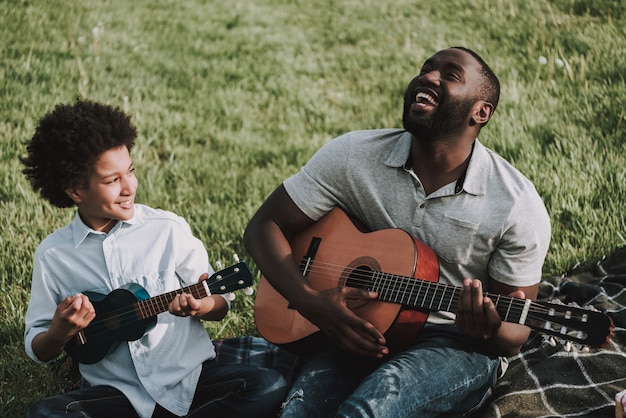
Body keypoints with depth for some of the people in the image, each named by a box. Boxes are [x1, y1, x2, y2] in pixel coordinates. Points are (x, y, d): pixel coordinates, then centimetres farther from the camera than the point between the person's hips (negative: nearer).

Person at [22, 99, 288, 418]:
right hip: (116, 391, -1)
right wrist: (58, 334, -13)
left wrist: (202, 306, -14)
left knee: (268, 388, -26)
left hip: (190, 378, 1)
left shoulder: (168, 229, 1)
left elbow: (219, 303, 9)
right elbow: (37, 349, 10)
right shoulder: (52, 256, 1)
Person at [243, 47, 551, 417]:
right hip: (356, 330, 2)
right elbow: (264, 226, 1)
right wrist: (310, 301, -16)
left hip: (457, 344, -1)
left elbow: (518, 330, -3)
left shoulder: (518, 206, -10)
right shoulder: (353, 156, -4)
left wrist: (490, 332, -29)